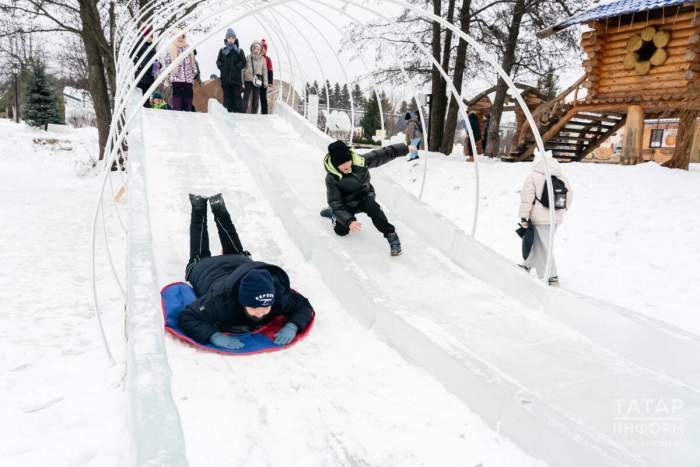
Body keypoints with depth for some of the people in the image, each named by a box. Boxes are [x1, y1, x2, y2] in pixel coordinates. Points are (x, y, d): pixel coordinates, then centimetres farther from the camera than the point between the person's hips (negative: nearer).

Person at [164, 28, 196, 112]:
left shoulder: (188, 47, 15)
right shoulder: (171, 48, 3)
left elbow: (192, 60, 18)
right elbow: (167, 60, 1)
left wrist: (194, 71, 13)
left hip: (188, 75, 3)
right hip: (176, 75, -3)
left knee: (188, 93, 2)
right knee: (177, 93, -2)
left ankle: (188, 110, 7)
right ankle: (176, 110, -1)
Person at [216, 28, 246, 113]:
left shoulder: (239, 51, 7)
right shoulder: (222, 50, 14)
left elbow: (243, 62, 2)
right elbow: (218, 61, 13)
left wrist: (236, 67, -11)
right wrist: (221, 66, -6)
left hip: (235, 77, -2)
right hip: (225, 77, 2)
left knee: (236, 95, -3)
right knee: (227, 95, 3)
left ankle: (238, 111, -2)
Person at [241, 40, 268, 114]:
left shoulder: (262, 59, 7)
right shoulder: (248, 58, 4)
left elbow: (264, 71, 8)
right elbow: (243, 69, 7)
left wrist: (265, 82, 4)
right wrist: (241, 80, 4)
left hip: (257, 80, 1)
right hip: (248, 79, -1)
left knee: (256, 98, 4)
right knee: (246, 97, -1)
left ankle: (254, 113, 10)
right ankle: (243, 112, 2)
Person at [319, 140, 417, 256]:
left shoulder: (360, 161, -25)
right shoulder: (331, 178, -27)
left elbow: (382, 155, -12)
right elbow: (336, 204, -27)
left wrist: (405, 148, -8)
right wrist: (349, 221, -40)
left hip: (364, 197, 0)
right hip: (346, 204, 0)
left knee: (372, 207, -32)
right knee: (341, 231, -8)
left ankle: (391, 235, -24)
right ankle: (331, 213, 25)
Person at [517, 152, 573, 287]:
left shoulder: (533, 176, -9)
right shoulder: (563, 178, 9)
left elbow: (527, 198, -13)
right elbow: (569, 197, 13)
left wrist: (523, 216, -9)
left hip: (539, 219, -7)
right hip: (556, 219, 7)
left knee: (543, 247, -2)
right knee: (538, 243, 21)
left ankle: (551, 277, -4)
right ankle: (527, 266, 37)